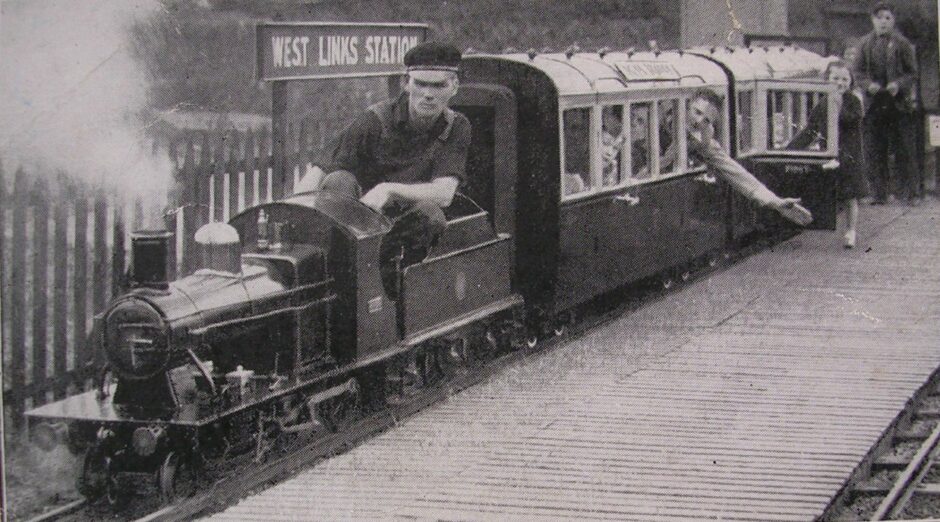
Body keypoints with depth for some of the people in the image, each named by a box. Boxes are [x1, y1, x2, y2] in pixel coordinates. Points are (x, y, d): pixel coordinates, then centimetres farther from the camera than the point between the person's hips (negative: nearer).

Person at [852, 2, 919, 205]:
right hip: (874, 102, 2)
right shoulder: (865, 43, 7)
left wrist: (899, 84, -15)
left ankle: (910, 192, 5)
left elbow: (912, 72, 2)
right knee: (875, 150, 3)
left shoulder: (902, 43, 1)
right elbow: (858, 71, 8)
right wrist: (868, 84, -10)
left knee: (904, 149, -2)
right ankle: (879, 193, 9)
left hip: (899, 103, -2)